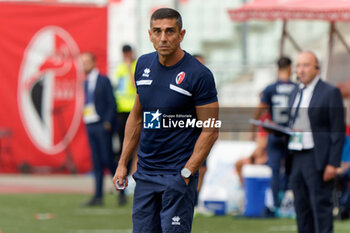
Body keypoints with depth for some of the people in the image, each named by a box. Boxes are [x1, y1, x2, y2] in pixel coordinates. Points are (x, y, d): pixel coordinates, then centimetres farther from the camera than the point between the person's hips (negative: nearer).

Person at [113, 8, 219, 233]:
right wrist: (123, 163, 15)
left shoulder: (198, 75, -10)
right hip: (145, 172, 6)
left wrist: (186, 173, -15)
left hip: (178, 174, -6)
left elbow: (210, 131, -9)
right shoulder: (144, 65, 8)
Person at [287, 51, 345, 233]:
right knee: (301, 206, 7)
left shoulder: (330, 93, -5)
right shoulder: (295, 93, 17)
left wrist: (333, 164, -14)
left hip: (318, 159, -7)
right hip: (296, 159, 7)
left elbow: (338, 131, -8)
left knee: (321, 205, -8)